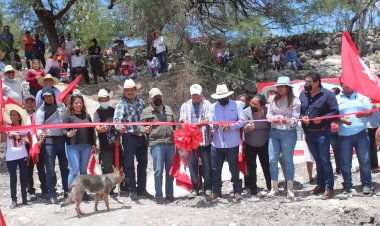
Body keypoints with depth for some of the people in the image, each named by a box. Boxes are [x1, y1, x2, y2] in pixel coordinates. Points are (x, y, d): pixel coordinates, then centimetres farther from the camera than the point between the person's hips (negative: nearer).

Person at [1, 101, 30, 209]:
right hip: (10, 157, 0)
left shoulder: (24, 128, 2)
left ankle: (24, 198, 16)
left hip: (22, 156, 1)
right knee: (13, 178, 4)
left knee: (23, 177, 7)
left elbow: (31, 140, 6)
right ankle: (14, 200, 6)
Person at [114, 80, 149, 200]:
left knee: (143, 163, 13)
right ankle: (132, 190, 9)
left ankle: (142, 188, 25)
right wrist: (119, 126, -41)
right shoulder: (122, 103, -6)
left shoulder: (141, 102, 12)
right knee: (129, 164, 0)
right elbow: (117, 118, -22)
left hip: (141, 136, 6)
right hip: (129, 137, -6)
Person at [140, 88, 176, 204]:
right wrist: (145, 130, -20)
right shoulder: (146, 112, 4)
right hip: (156, 143, -4)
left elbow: (174, 124, 28)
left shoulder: (168, 109, 18)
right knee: (158, 170, -8)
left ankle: (169, 194, 19)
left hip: (170, 143, 5)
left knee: (170, 170, 9)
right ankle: (158, 195, 3)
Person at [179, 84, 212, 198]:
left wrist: (199, 124, -26)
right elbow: (183, 119, 3)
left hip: (204, 139, -3)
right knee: (192, 164, 6)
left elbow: (208, 119, -8)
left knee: (206, 163, 1)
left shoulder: (206, 104, 4)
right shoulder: (185, 105, 15)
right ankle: (195, 188, 15)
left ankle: (208, 187, 11)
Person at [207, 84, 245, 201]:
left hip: (232, 144, -3)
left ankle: (237, 192, 15)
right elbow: (210, 121, 0)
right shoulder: (213, 107, 8)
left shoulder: (236, 105, 0)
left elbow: (242, 121, -6)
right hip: (217, 143, 3)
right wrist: (213, 125, -24)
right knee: (215, 169, 9)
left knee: (234, 168, 5)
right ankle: (216, 191, 20)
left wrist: (230, 126, -21)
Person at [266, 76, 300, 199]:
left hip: (288, 133, -4)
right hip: (274, 132, 4)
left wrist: (285, 119, -23)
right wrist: (274, 118, -15)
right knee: (272, 159, 3)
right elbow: (269, 115, 5)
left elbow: (295, 119, -7)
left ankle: (290, 189, 16)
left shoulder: (294, 101, -6)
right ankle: (274, 187, 15)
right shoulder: (273, 99, 6)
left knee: (288, 160, 6)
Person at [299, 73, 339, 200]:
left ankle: (329, 187, 5)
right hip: (308, 133, 5)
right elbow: (298, 110, 13)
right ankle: (320, 184, 26)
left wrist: (322, 119, -20)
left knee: (325, 160, -3)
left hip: (322, 132, -5)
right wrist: (302, 117, -8)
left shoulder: (327, 94, -8)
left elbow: (335, 112, -9)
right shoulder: (303, 95, 8)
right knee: (317, 160, 16)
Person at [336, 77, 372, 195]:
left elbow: (369, 111, 6)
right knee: (345, 162, 4)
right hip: (344, 135, 0)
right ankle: (347, 186, 15)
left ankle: (366, 185, 9)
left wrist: (362, 114, -15)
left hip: (361, 133, 0)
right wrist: (342, 120, -16)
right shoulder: (337, 99, 8)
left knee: (364, 160, -1)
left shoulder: (361, 96, 9)